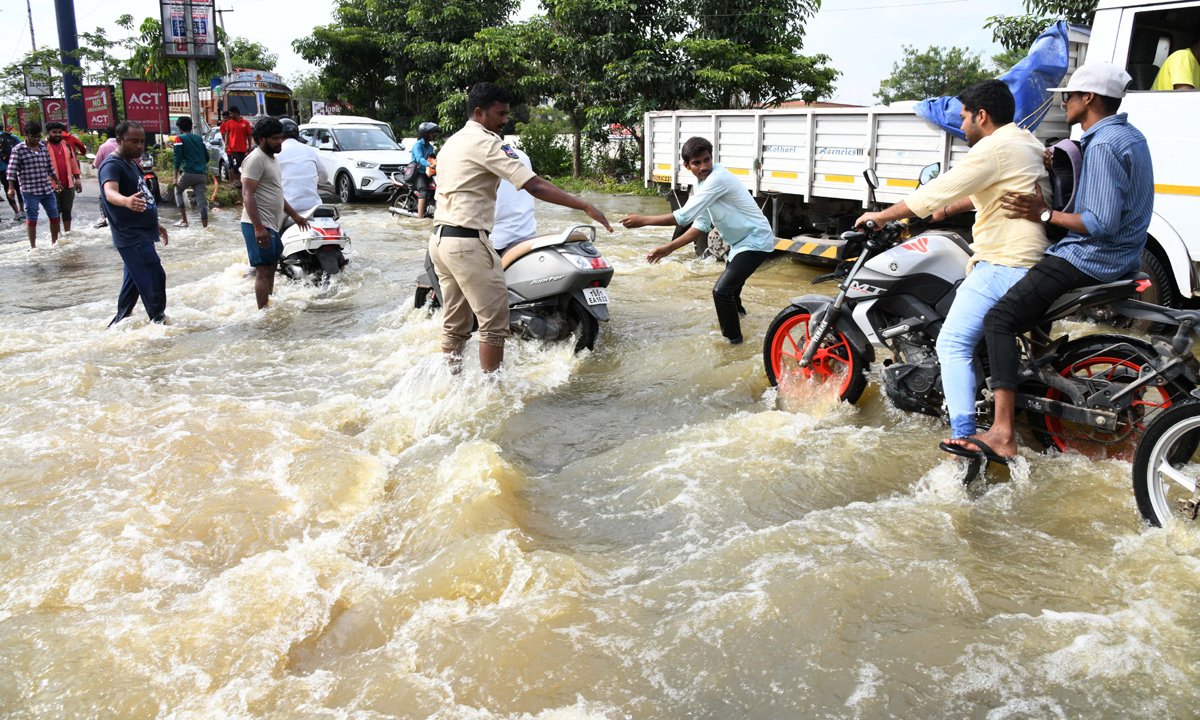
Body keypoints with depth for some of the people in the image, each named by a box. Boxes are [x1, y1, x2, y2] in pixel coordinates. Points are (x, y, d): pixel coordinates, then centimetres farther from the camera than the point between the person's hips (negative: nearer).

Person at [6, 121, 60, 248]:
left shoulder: (43, 147, 11)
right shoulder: (18, 150, -4)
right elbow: (12, 170, -6)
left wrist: (56, 182, 22)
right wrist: (11, 187, -12)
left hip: (47, 189, 5)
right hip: (30, 190, -5)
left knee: (54, 215, 9)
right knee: (31, 218, -2)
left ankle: (54, 242, 24)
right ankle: (33, 246, 4)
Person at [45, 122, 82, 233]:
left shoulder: (67, 145, 13)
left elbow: (73, 162, 17)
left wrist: (77, 179, 13)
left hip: (68, 184, 4)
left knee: (67, 210, 12)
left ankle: (68, 232, 21)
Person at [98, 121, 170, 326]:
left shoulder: (132, 163, 16)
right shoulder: (112, 165, -15)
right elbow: (110, 192, -35)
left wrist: (155, 223, 32)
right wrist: (126, 201, -56)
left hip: (141, 235, 10)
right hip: (131, 236, -10)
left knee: (134, 282, 16)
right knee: (154, 277, -14)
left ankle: (118, 324, 26)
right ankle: (159, 321, -5)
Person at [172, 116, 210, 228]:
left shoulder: (180, 139, -1)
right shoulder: (199, 138, 13)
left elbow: (178, 158, -7)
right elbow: (207, 157, 16)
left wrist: (176, 177, -8)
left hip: (188, 173, -4)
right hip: (202, 174, 4)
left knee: (178, 191, 20)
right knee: (201, 201, 1)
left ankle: (184, 221, 10)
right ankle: (205, 226, -6)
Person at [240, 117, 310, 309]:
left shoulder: (273, 158, 19)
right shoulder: (256, 159, -13)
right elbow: (247, 194, -20)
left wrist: (294, 215, 31)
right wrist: (259, 227, -28)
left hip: (271, 225, 10)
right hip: (259, 226, -10)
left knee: (271, 267, 15)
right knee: (264, 271, -10)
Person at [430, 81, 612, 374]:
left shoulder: (451, 143, 19)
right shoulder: (485, 142, -10)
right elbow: (535, 186, -18)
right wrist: (586, 207, -19)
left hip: (440, 238, 10)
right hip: (468, 242, -10)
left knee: (454, 323, 15)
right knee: (494, 322, -3)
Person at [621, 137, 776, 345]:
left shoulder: (717, 178, -28)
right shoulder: (702, 182, 2)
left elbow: (684, 216, -31)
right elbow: (701, 225, 6)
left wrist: (643, 220, -24)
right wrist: (668, 249, 0)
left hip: (756, 242, -10)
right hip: (740, 243, 10)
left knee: (721, 290, -18)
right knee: (730, 286, 29)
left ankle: (732, 339, 1)